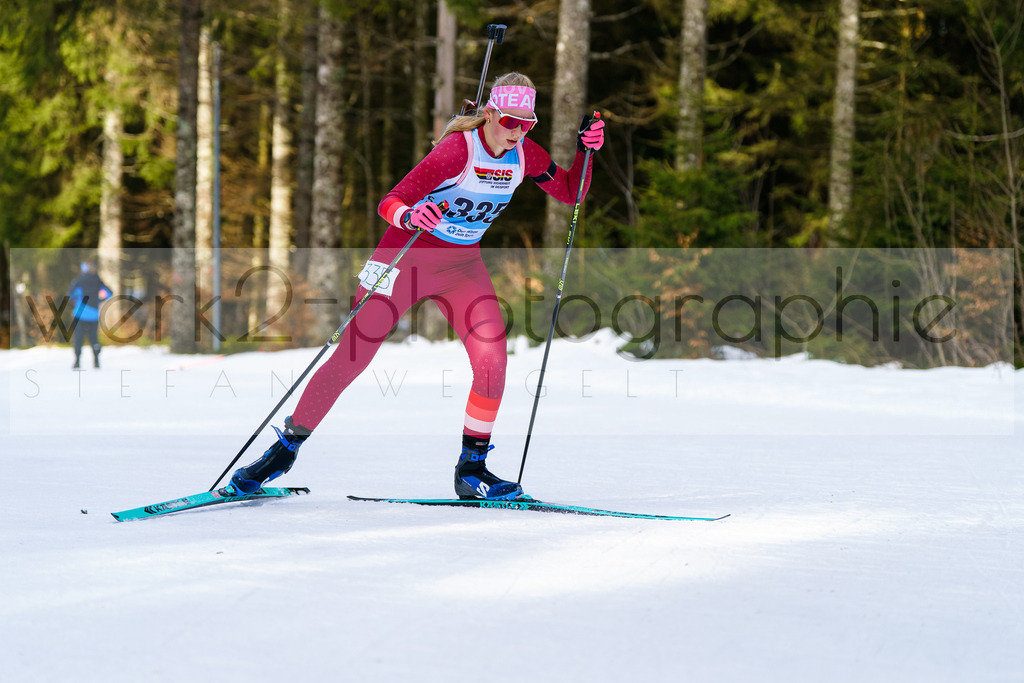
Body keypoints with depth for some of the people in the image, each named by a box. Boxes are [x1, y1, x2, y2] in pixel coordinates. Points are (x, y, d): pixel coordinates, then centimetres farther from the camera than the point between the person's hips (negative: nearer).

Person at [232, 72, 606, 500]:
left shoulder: (525, 155, -6)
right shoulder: (458, 149, -24)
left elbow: (571, 195, 9)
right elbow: (388, 203, -28)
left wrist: (585, 152, -9)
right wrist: (410, 216, -50)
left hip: (462, 264, 5)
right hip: (408, 254, -5)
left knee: (492, 359, -16)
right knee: (349, 358, -5)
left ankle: (472, 469, -2)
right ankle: (287, 445, 11)